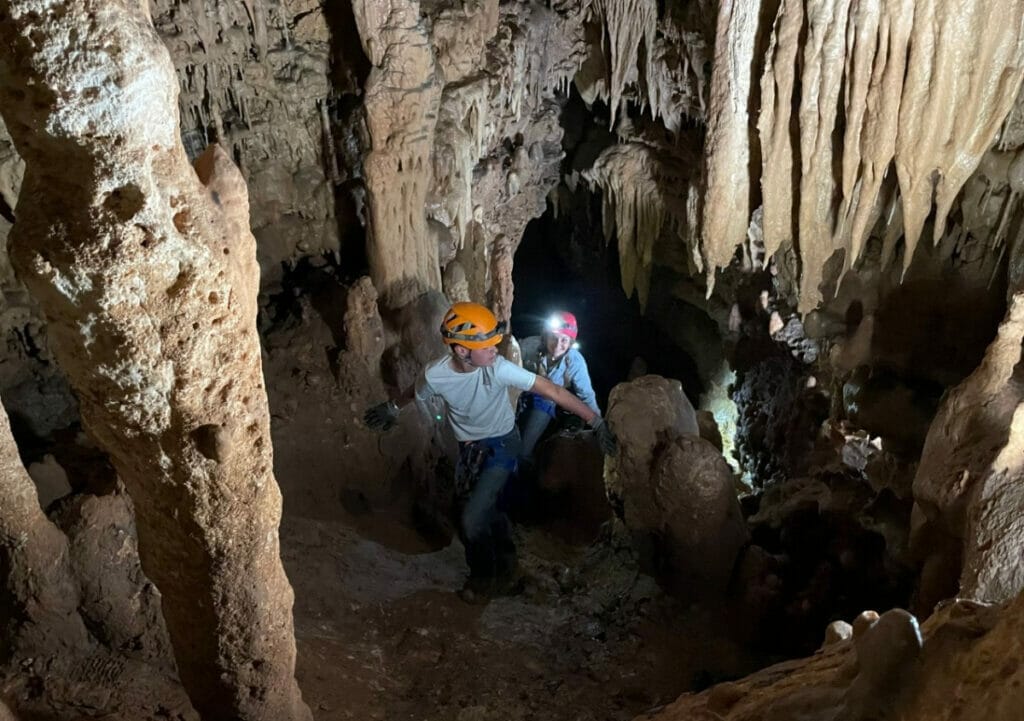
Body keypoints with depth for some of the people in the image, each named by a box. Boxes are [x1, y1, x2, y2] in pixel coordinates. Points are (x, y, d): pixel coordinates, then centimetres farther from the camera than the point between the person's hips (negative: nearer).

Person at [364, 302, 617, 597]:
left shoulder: (498, 368, -32)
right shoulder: (434, 375, -24)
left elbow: (553, 391, -31)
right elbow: (417, 393, 2)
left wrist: (597, 422, -32)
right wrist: (392, 407, 20)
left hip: (501, 444, -3)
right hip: (468, 447, 3)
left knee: (472, 520, -10)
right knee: (486, 509, 15)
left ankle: (485, 576, 17)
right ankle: (505, 562, 44)